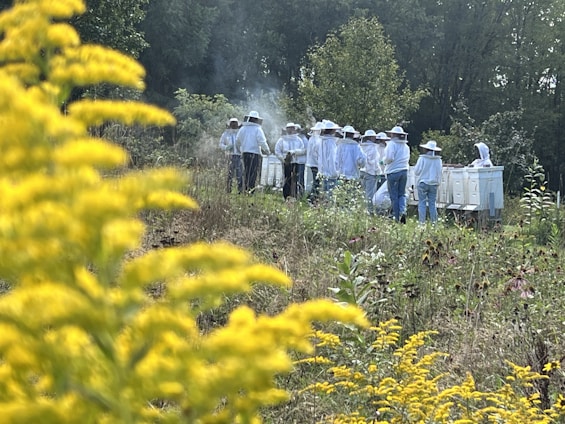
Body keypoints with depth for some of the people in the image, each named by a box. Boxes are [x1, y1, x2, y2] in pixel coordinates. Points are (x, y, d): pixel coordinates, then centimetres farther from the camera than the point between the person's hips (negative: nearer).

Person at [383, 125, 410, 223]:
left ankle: (397, 217, 3)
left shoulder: (392, 144, -9)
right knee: (402, 194, 12)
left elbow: (389, 157, -18)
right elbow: (407, 159, 16)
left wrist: (384, 161, 1)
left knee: (394, 196, 2)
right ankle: (403, 211, -11)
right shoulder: (406, 146, 13)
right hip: (404, 171, 6)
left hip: (393, 172, -5)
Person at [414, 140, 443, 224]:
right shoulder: (438, 160, -1)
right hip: (434, 183, 3)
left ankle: (422, 221, -3)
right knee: (432, 203, 9)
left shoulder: (422, 158, -13)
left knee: (422, 203, 1)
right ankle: (434, 220, 8)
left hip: (423, 183, -3)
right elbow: (439, 173, 7)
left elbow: (416, 171, -7)